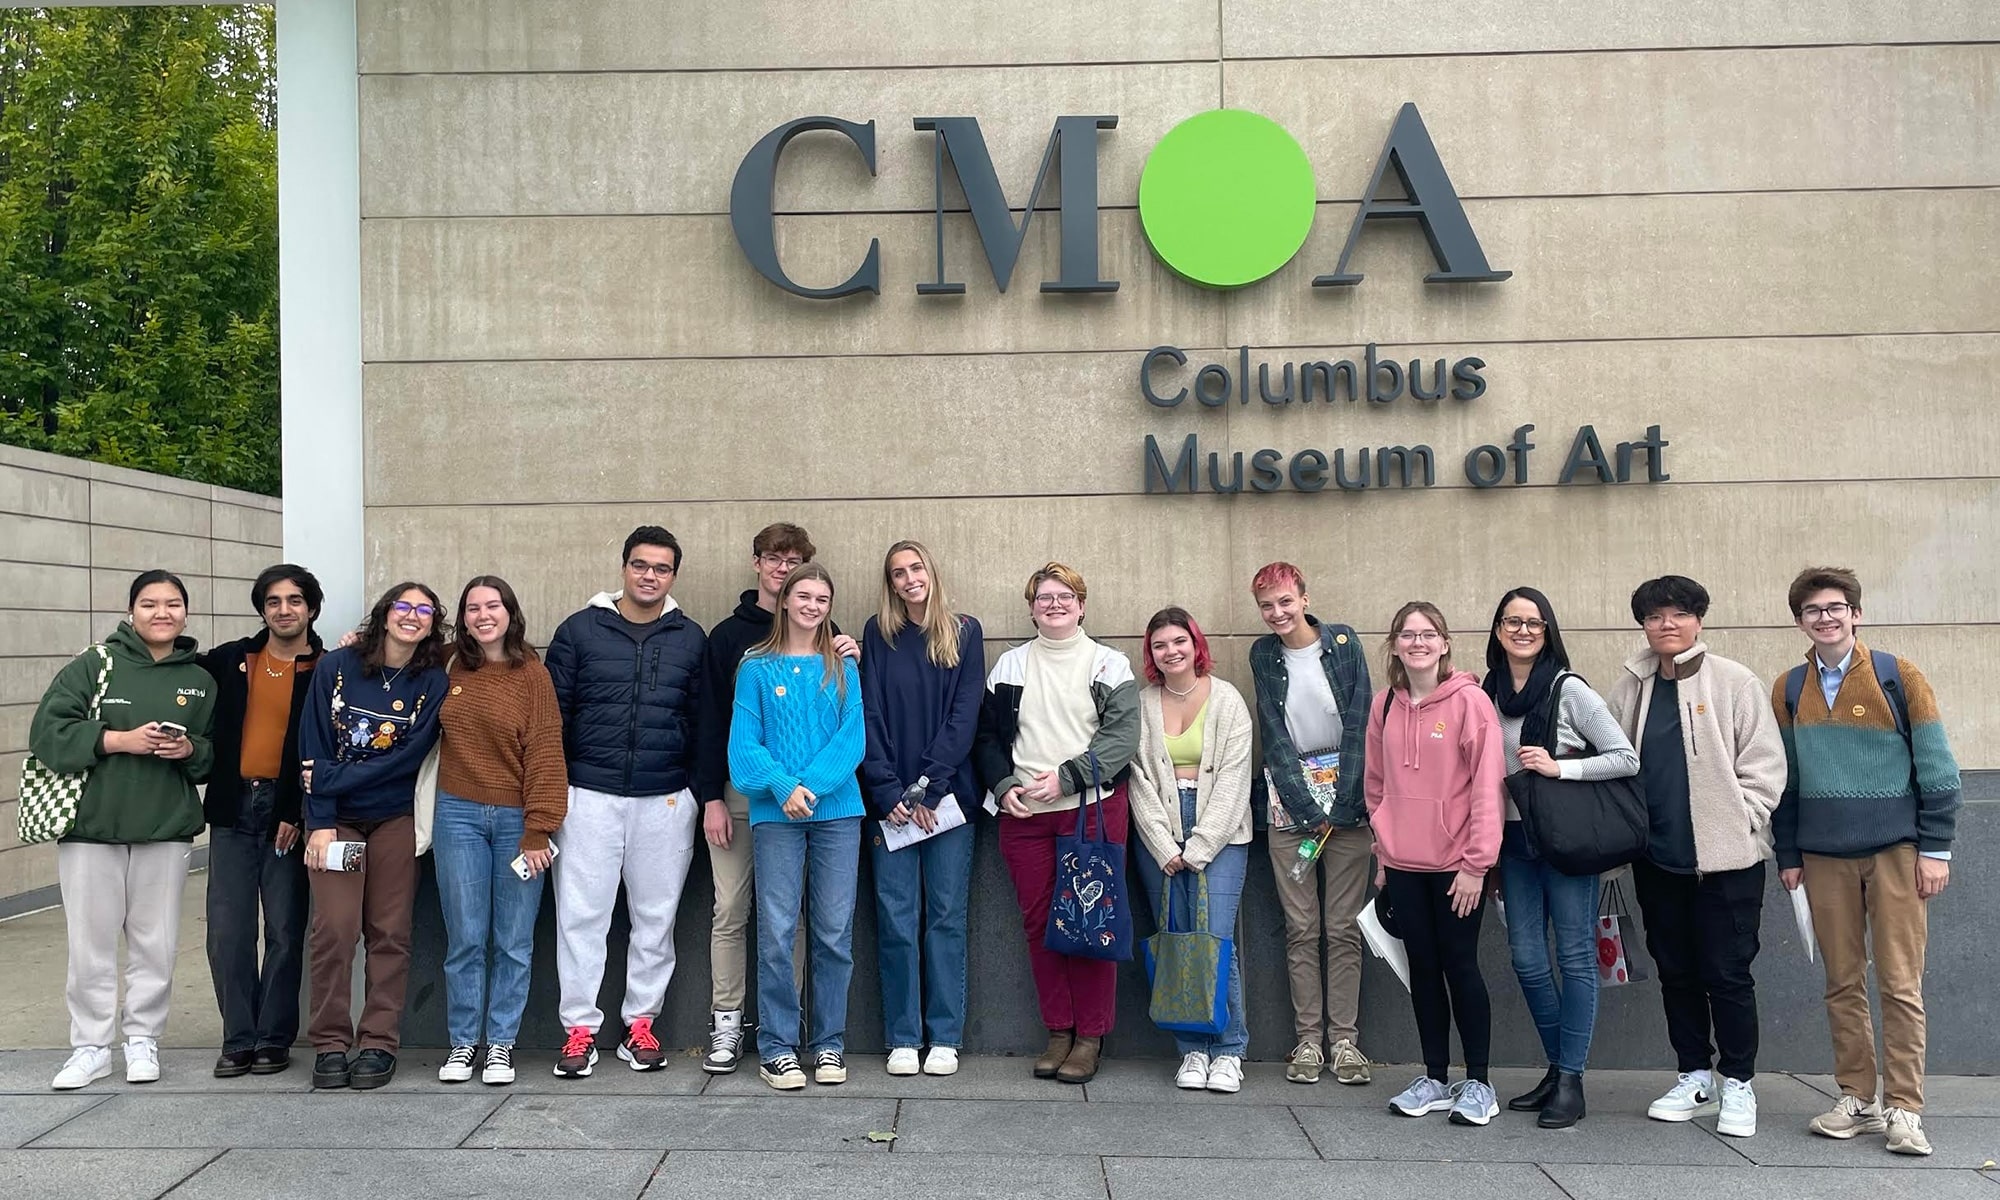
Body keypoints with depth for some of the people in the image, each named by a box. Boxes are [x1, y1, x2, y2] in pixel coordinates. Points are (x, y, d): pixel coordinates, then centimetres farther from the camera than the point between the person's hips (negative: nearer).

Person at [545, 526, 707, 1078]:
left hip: (665, 800, 1)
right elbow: (553, 712, 5)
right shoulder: (580, 629, 4)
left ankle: (640, 1023, 19)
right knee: (581, 913, 0)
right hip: (590, 796, -1)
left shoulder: (691, 639, 7)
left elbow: (702, 721, 11)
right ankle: (580, 1028, 11)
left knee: (656, 917, 7)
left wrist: (697, 790, 6)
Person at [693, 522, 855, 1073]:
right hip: (738, 793, 0)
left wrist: (849, 662, -14)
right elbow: (711, 719, 4)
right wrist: (711, 796, -3)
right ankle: (726, 1025, 12)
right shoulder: (728, 635, 7)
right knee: (730, 911, 2)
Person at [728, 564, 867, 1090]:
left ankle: (829, 1044, 14)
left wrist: (811, 785, -13)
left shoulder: (842, 668, 10)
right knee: (776, 932, -3)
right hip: (776, 812, -1)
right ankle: (777, 1047, 7)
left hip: (836, 810, 2)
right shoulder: (757, 668, 6)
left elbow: (853, 739, 1)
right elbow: (744, 742, 0)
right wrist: (783, 787, -15)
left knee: (835, 932, 4)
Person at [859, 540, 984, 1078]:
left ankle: (945, 1037, 10)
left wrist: (926, 786, -10)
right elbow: (869, 716, 1)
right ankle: (902, 1038, 10)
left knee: (946, 916, 3)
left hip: (947, 795, 0)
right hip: (890, 800, 1)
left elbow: (965, 716, -1)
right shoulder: (878, 635, 8)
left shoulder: (964, 632, 7)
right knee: (896, 919, 1)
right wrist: (888, 791, -10)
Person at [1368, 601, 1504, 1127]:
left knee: (1460, 965, 2)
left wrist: (1476, 863, -14)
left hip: (1456, 864, -5)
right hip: (1403, 865, 5)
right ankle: (1435, 1079, 22)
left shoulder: (1469, 701, -9)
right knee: (1423, 966, 11)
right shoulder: (1385, 707, 7)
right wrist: (1383, 855, 12)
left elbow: (1487, 784, -12)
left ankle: (1477, 1083, 16)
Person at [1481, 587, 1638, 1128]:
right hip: (1513, 837, 5)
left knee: (1575, 956, 0)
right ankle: (1557, 1068, 23)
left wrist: (1558, 767, -18)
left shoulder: (1570, 690, -8)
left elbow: (1626, 759, -9)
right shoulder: (1489, 692, 8)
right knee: (1527, 957, 7)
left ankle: (1571, 1081, 7)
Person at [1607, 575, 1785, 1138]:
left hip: (1725, 858, -4)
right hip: (1657, 858, 4)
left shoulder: (1734, 682, -4)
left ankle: (1737, 1084, 16)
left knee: (1726, 973, 1)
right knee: (1675, 971, 12)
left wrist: (1738, 824, -10)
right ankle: (1695, 1077, 26)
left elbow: (1764, 764, -5)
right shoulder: (1630, 688, 7)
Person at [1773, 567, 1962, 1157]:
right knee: (1843, 983, 8)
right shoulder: (1788, 690, 6)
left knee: (1900, 984, -1)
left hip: (1895, 850, -3)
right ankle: (1857, 1100, 17)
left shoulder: (1899, 677, -3)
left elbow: (1937, 768, -2)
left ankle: (1903, 1109, 5)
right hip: (1824, 857, 3)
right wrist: (1788, 854, 7)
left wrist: (1936, 848, -6)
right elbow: (1782, 779, 10)